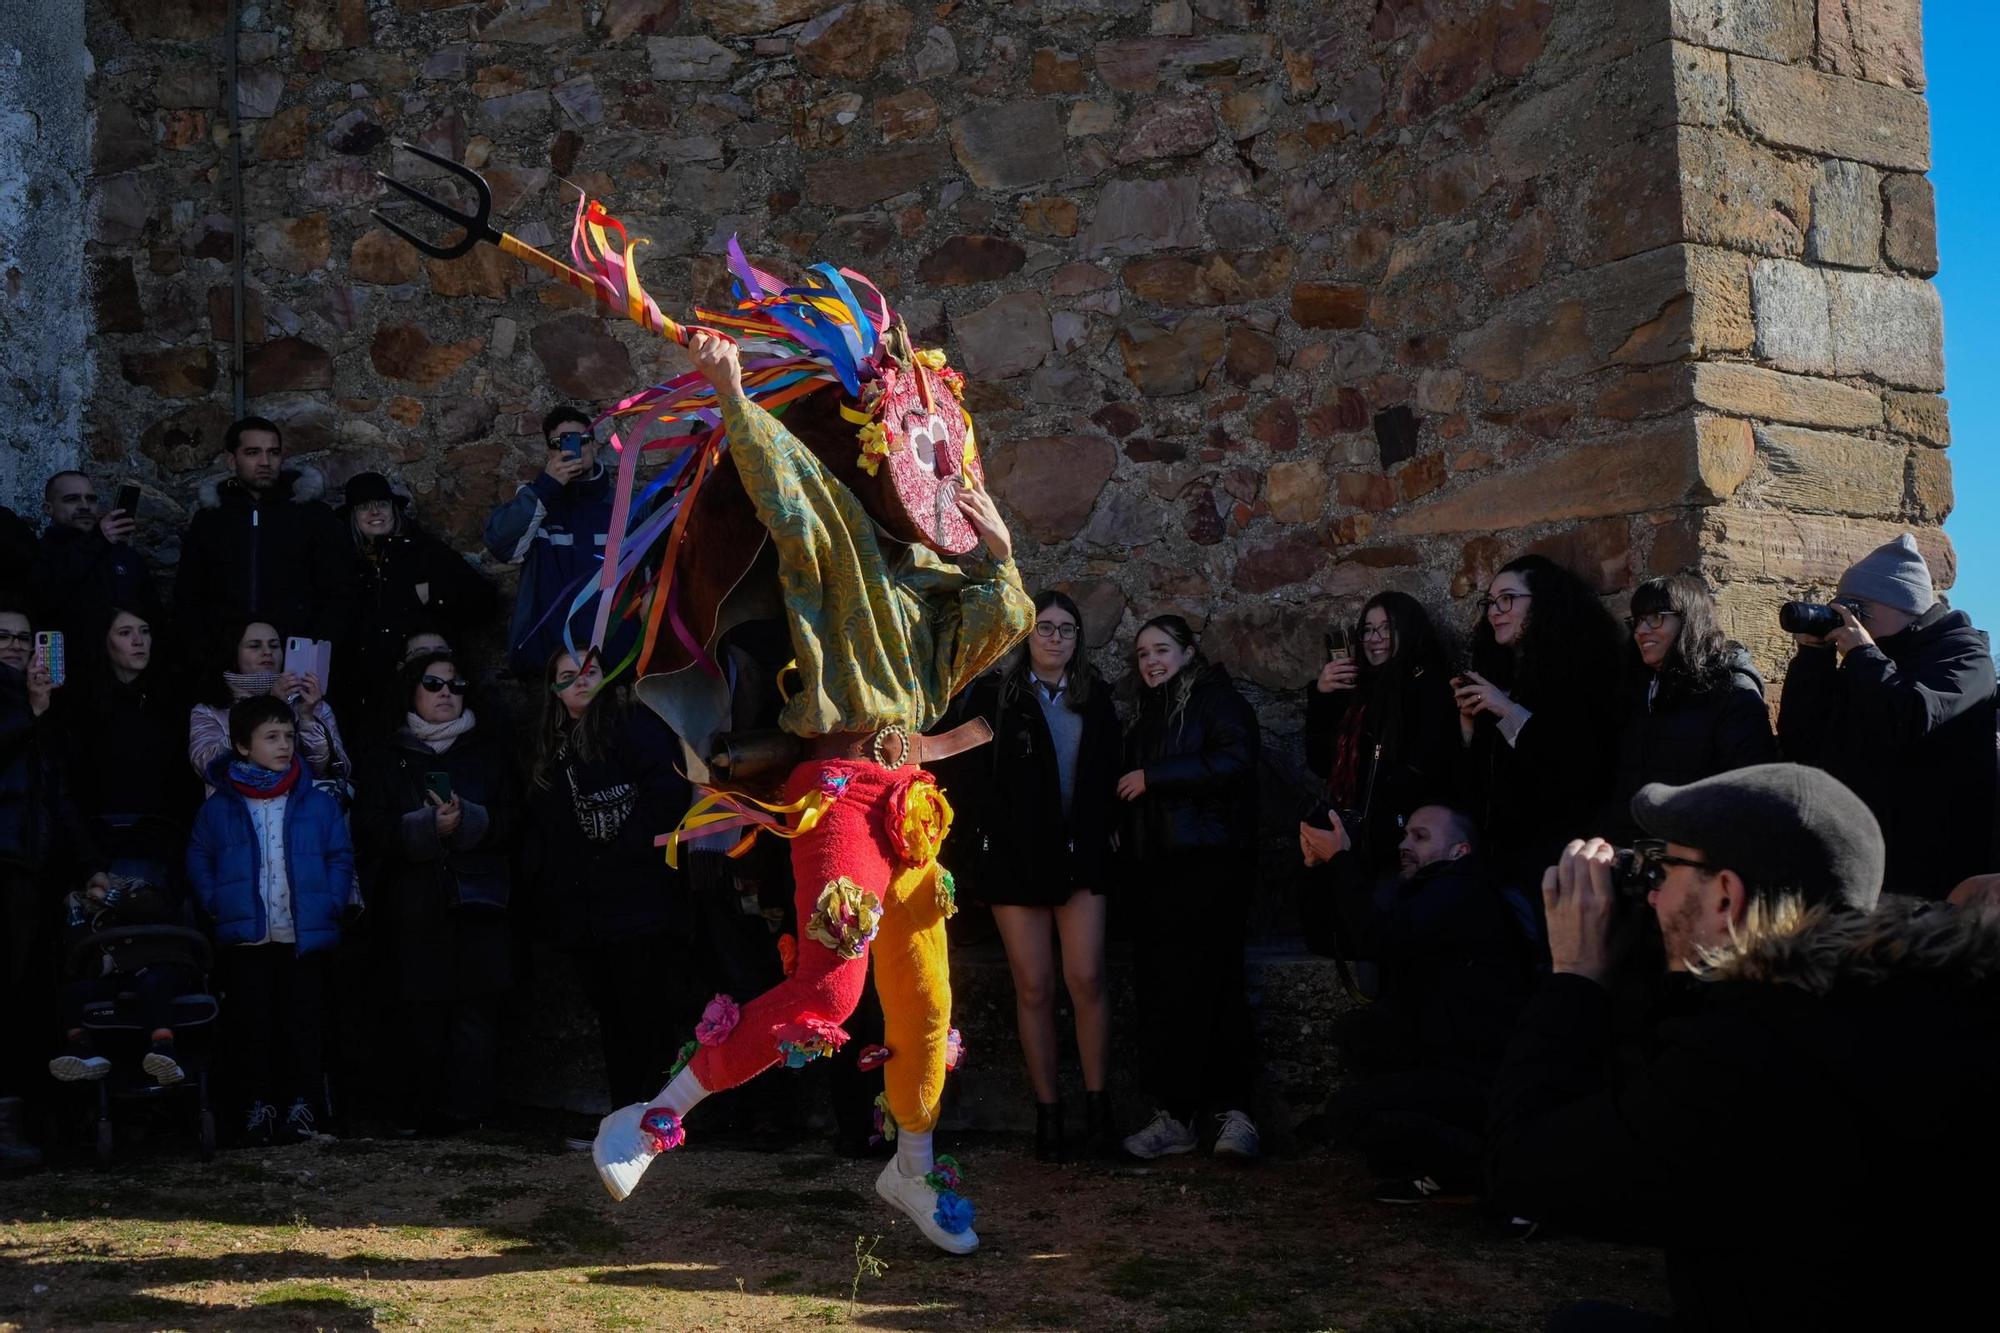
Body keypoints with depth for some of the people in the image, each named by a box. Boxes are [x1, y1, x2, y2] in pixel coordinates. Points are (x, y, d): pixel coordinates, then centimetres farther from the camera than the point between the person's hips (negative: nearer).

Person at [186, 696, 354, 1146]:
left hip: (305, 937, 0)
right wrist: (216, 904, -3)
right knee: (252, 1024, 5)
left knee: (304, 1022, 1)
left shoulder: (318, 804, 3)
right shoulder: (219, 807, 3)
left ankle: (303, 1103, 8)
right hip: (245, 939, 0)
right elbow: (199, 859, 9)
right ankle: (258, 1104, 13)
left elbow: (341, 857, 6)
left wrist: (332, 904, -5)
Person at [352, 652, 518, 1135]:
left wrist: (467, 821, -13)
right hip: (414, 909, 0)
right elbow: (369, 831, 1)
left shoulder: (490, 750, 15)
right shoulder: (389, 760, 15)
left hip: (478, 902, 0)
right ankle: (418, 1113, 3)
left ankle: (468, 1109, -4)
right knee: (419, 1012, -4)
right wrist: (427, 826, -14)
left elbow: (514, 820, 5)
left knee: (477, 1011, -7)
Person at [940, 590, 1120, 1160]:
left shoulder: (1095, 696, 10)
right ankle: (1047, 1110, 9)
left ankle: (1096, 1101, 5)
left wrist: (1101, 830, 2)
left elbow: (1108, 772, 13)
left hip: (1081, 856, 2)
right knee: (1034, 988, 1)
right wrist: (1000, 828, -9)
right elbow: (961, 772, -2)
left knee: (1086, 979, -7)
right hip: (1016, 858, -2)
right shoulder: (991, 695, 1)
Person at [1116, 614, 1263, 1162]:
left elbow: (1234, 763, -17)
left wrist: (1153, 777, -15)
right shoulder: (1149, 715, 23)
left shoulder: (1217, 700, -1)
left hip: (1210, 865, -7)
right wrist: (1126, 846, 17)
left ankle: (1233, 1110, -6)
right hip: (1159, 870, 7)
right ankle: (1175, 1113, 5)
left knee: (1212, 985, -10)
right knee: (1162, 991, 2)